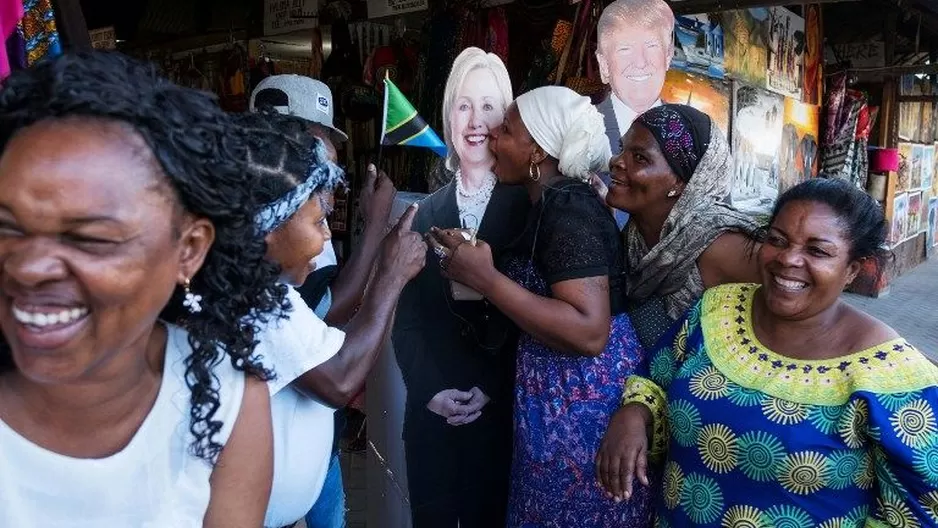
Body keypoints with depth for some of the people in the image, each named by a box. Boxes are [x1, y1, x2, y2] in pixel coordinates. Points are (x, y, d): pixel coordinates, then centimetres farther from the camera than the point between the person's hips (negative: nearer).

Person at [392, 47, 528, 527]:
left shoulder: (526, 206, -3)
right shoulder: (428, 212, 6)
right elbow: (407, 316, 5)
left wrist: (492, 389, -10)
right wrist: (430, 389, -6)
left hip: (500, 410, -2)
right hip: (430, 410, 3)